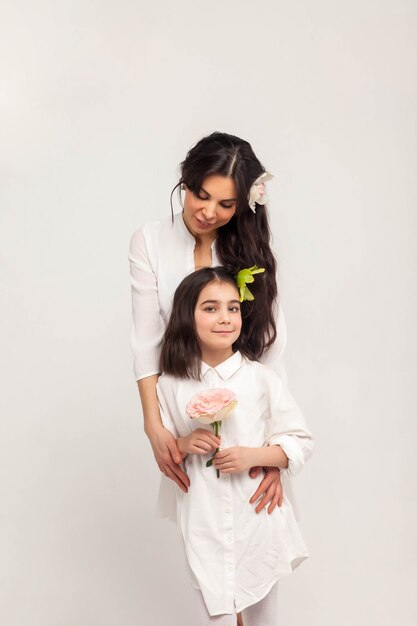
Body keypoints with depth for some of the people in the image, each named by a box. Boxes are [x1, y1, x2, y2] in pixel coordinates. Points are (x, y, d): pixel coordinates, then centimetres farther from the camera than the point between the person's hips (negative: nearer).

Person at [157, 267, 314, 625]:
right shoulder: (171, 384, -3)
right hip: (204, 524, 0)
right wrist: (184, 444, -12)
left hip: (259, 517, 1)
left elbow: (301, 443, -2)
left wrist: (253, 456, -17)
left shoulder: (262, 379, -6)